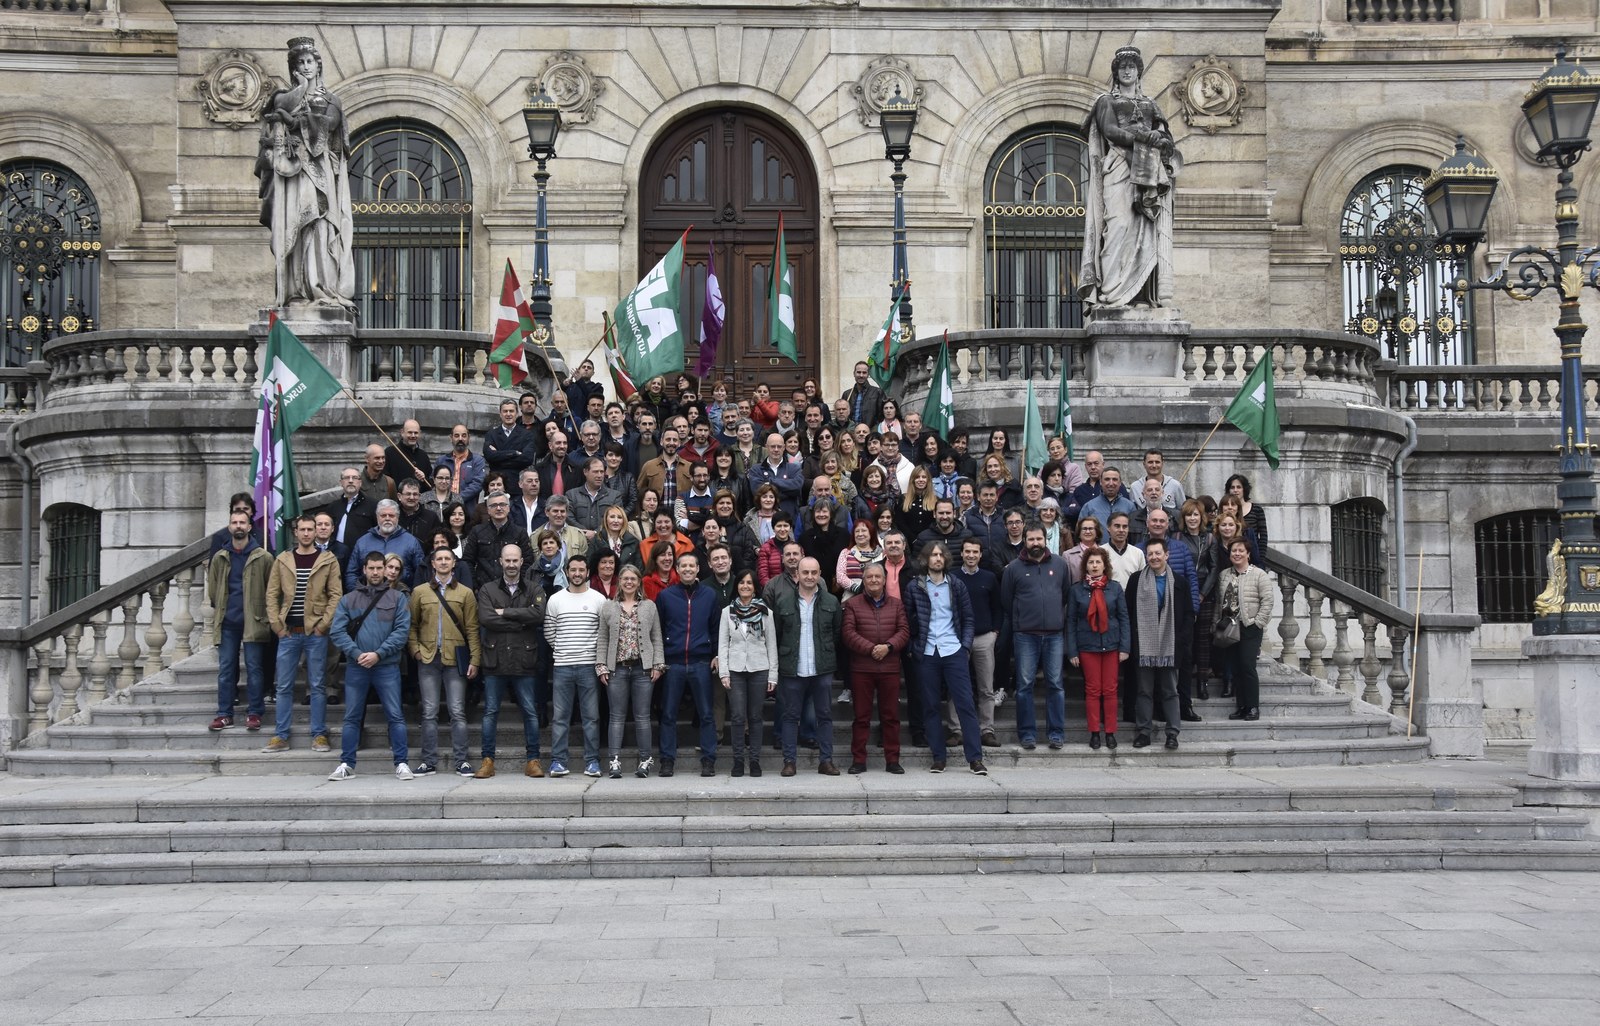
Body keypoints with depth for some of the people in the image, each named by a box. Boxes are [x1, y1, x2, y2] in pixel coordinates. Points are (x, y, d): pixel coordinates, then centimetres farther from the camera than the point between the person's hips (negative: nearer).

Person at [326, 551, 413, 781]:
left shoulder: (397, 598, 6)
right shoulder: (348, 599, 10)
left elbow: (402, 630, -4)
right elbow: (337, 631, 1)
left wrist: (378, 653, -13)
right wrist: (357, 654, -12)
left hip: (387, 666, -2)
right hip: (356, 667, 2)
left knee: (395, 716, -2)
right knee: (352, 717, 7)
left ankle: (401, 763, 3)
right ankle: (347, 764, 14)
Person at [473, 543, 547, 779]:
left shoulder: (534, 591, 8)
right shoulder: (487, 590, 6)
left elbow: (538, 615, -13)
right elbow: (486, 619, -11)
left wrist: (505, 612, -12)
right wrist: (521, 622, -10)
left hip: (525, 661, 0)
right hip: (495, 661, 0)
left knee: (531, 712, 3)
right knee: (490, 712, 4)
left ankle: (533, 760, 11)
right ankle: (488, 760, 12)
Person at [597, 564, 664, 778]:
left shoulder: (649, 606, 9)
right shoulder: (608, 608, 9)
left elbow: (657, 638, 7)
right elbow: (602, 640, 8)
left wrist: (658, 664, -1)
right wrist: (601, 666, 0)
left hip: (643, 668, 0)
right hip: (617, 668, 0)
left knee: (642, 716, 2)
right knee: (617, 717, 1)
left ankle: (644, 760, 7)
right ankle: (615, 761, 0)